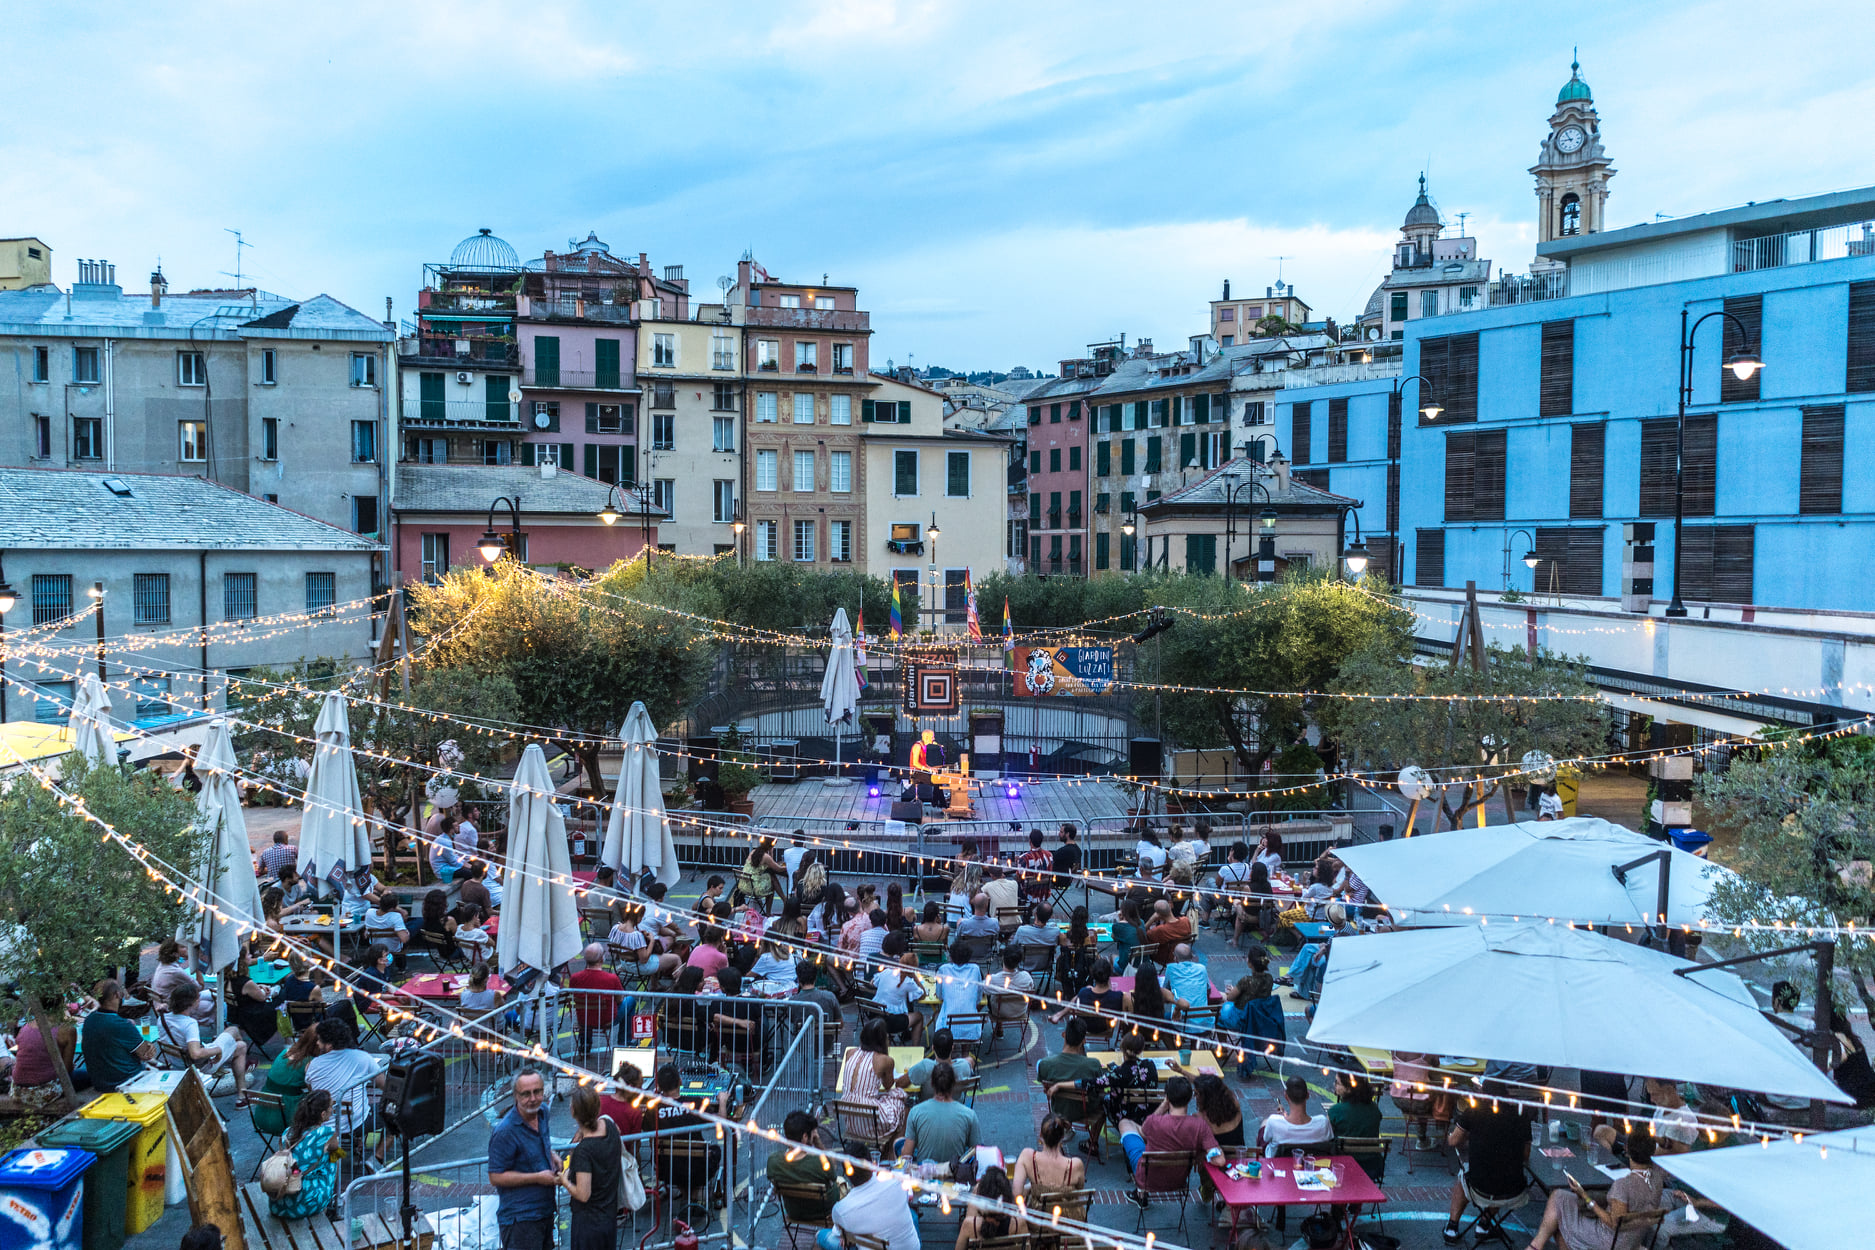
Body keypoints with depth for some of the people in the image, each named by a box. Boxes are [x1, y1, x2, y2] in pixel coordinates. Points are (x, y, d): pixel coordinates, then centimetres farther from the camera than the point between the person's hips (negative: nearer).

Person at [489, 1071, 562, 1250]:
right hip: (520, 1219, -8)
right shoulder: (505, 1132, -23)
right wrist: (538, 1177, -21)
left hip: (545, 1210, 8)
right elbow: (496, 1177, -21)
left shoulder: (542, 1111, 3)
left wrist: (552, 1156, 2)